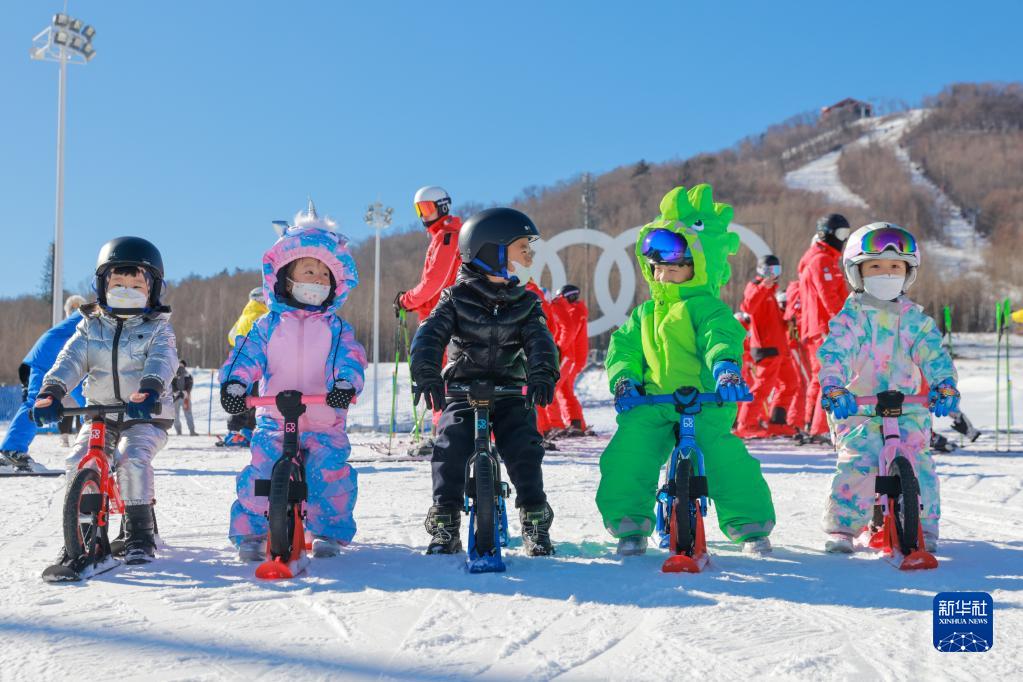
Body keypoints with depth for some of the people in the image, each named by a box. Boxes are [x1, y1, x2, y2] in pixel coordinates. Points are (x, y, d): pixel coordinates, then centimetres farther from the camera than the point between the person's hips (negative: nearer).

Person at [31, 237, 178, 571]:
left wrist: (148, 390, -43)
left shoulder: (157, 329, -1)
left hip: (146, 415, -3)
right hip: (100, 414, 4)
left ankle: (140, 534, -14)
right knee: (78, 462, -17)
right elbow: (70, 361, -6)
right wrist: (50, 392, -26)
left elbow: (162, 362, -21)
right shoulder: (91, 328, 9)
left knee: (132, 459, -28)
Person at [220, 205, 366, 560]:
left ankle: (329, 531, 11)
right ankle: (251, 532, 6)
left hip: (324, 424, 0)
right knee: (261, 473, -13)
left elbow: (348, 358, -7)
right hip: (274, 420, 0)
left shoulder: (336, 328, 9)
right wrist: (234, 382, -24)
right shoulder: (268, 325, 9)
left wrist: (344, 384, -29)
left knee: (331, 476, -11)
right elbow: (247, 355, -3)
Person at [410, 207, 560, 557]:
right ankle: (444, 528, -6)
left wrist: (542, 372, -29)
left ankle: (536, 524, -1)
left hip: (510, 391, 1)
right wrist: (426, 371, -30)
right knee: (450, 448, -19)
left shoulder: (526, 303, 6)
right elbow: (431, 334, -11)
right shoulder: (456, 298, 0)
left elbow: (539, 340, -8)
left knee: (524, 449, -17)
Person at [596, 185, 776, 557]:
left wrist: (725, 365, -39)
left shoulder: (705, 306, -1)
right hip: (651, 401, 5)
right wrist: (624, 379, -1)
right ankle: (629, 526, 7)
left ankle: (752, 526, 2)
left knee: (723, 457, -18)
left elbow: (722, 335, -18)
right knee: (626, 455, -11)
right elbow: (624, 347, 19)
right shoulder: (644, 315, 20)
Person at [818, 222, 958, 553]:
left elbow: (934, 353, -2)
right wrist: (833, 388, -33)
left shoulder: (916, 318, 7)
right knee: (859, 463, -17)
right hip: (856, 407, -2)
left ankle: (923, 527, 8)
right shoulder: (849, 317, -2)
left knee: (917, 463, -10)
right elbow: (833, 353, -15)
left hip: (906, 409, 2)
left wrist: (944, 385, -22)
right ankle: (842, 527, -3)